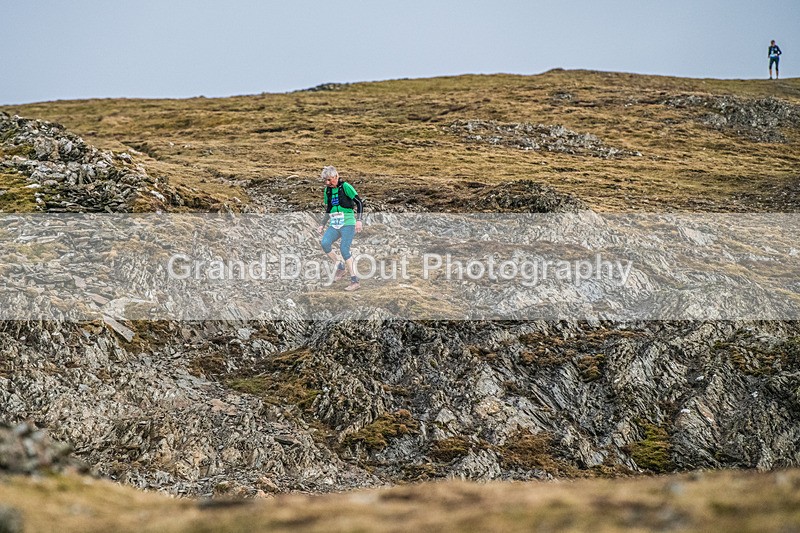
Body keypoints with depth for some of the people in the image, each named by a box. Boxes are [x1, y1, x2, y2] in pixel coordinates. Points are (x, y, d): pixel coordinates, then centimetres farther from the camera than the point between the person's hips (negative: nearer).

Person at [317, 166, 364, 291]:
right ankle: (339, 267, 0)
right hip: (334, 224, 6)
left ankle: (354, 280, -13)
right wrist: (323, 225, 21)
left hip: (347, 223, -6)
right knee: (325, 243, -19)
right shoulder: (327, 190, 14)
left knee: (344, 249, -18)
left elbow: (359, 203, -7)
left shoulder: (345, 187, -6)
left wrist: (358, 220, -15)